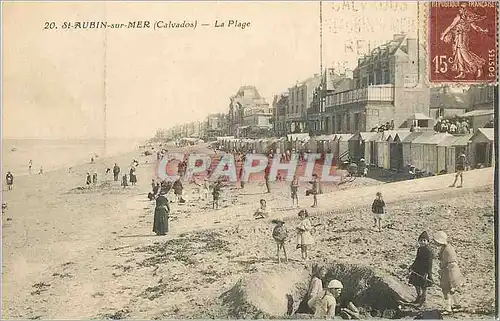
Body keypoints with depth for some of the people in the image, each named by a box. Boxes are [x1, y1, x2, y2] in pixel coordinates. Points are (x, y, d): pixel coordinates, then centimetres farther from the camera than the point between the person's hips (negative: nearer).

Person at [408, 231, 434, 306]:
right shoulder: (419, 249, 7)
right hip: (417, 270, 8)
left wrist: (427, 273, -23)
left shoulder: (429, 251, -19)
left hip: (424, 272, -8)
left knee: (423, 287, 5)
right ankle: (419, 297, 38)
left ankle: (423, 299, 23)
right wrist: (412, 267, 16)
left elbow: (429, 263, -20)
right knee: (416, 284, 19)